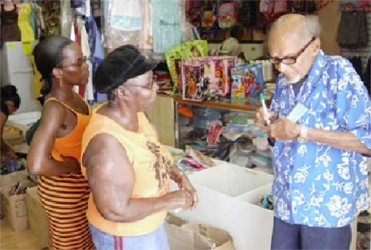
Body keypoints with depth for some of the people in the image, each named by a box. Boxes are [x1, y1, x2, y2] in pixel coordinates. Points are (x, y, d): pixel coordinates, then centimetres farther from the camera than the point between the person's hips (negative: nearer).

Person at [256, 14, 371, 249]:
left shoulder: (339, 72, -13)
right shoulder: (284, 81, 6)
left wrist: (302, 132, -23)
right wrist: (271, 125, -7)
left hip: (327, 206, -5)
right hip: (287, 201, 5)